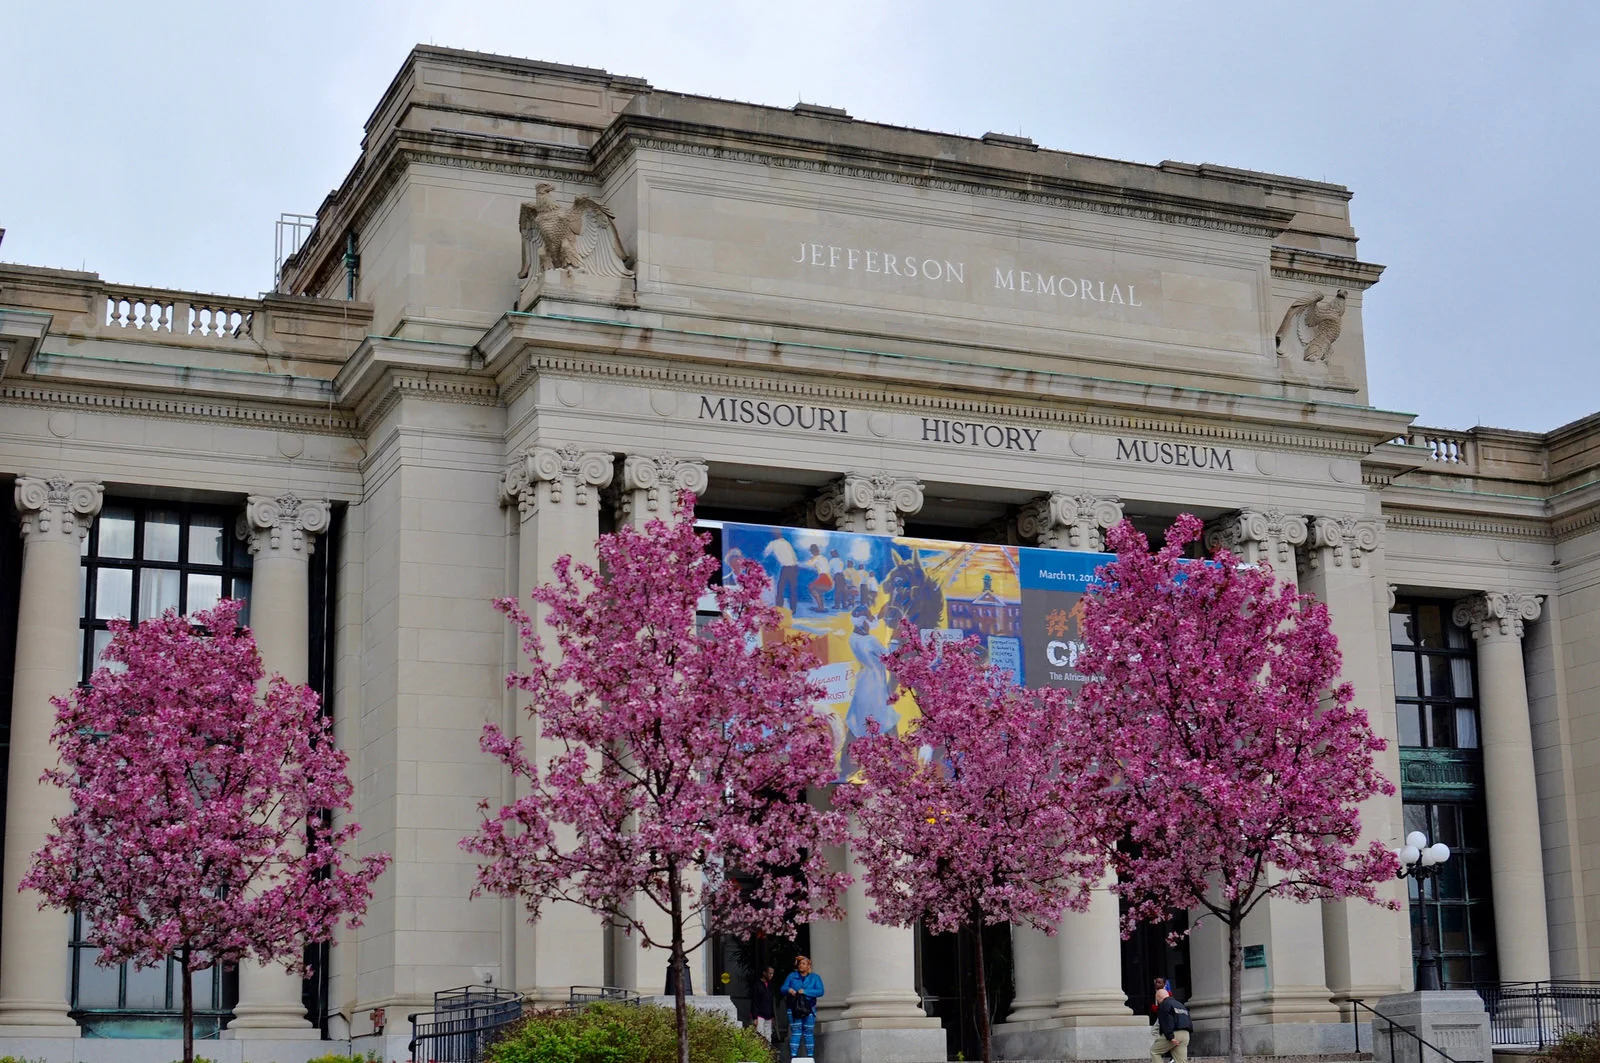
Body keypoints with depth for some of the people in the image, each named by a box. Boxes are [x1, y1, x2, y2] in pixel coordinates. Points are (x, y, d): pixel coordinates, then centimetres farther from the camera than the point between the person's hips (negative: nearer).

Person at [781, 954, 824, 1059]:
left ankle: (810, 1057, 7)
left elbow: (820, 991, -8)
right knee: (795, 1032, -6)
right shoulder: (792, 976, 11)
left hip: (809, 1009, 0)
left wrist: (805, 991, -18)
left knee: (808, 1033, 2)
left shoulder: (815, 977, 6)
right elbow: (782, 989, 9)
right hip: (794, 1008, 0)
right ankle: (793, 1056, -7)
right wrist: (788, 990, -15)